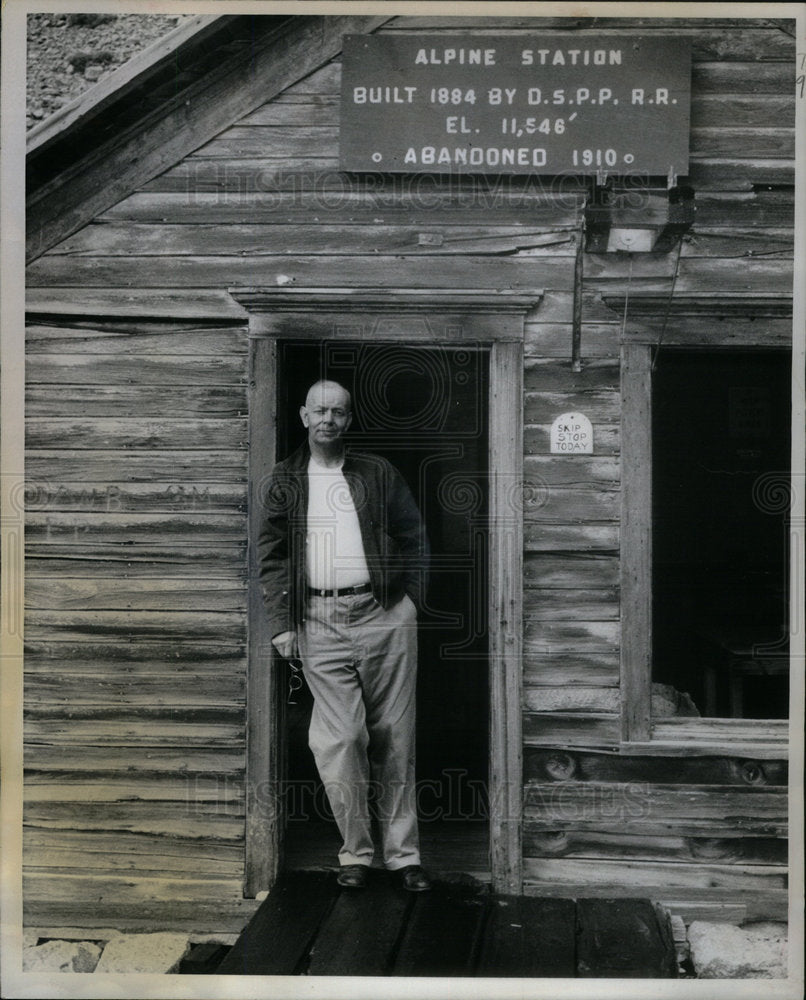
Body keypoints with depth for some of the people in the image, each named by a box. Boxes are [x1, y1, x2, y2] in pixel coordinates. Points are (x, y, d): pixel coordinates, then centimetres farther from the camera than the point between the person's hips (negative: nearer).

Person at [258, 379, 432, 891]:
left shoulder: (379, 473, 11)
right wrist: (282, 623, -1)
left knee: (394, 739, 4)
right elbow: (272, 556, 8)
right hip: (319, 621, 0)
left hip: (383, 615, 0)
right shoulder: (286, 481, 11)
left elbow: (414, 538, 13)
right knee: (339, 741, -5)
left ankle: (403, 853, 12)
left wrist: (410, 599, 3)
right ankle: (355, 852, 8)